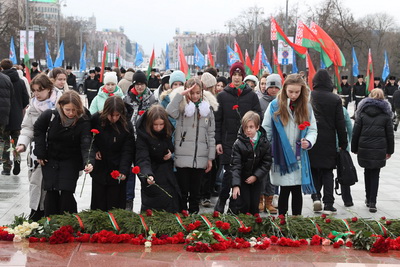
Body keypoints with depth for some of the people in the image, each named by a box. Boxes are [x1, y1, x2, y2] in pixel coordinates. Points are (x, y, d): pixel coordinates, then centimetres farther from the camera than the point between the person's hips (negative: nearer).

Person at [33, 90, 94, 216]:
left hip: (71, 160, -2)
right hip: (50, 159, 2)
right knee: (51, 191, 2)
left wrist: (88, 161, -48)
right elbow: (38, 130, 1)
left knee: (66, 192, -11)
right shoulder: (50, 115, -17)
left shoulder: (84, 121, -22)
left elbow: (86, 144, -30)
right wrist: (40, 153, -1)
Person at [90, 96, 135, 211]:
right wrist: (94, 150, -6)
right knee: (98, 206, 10)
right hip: (99, 169, 2)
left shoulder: (127, 126, -13)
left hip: (117, 170, -2)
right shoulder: (96, 119, -9)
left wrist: (123, 170, -25)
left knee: (115, 206, 3)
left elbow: (128, 151, -13)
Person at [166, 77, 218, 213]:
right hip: (182, 157, -3)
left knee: (195, 191, 11)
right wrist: (180, 94, -21)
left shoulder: (208, 108, 9)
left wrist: (211, 158, 9)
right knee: (183, 191, 2)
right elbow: (170, 112, -26)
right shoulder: (182, 106, -2)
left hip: (200, 158, 3)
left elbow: (211, 135, 11)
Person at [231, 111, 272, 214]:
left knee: (254, 206, 7)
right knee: (243, 206, -6)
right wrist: (235, 185, -26)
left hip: (256, 180, 2)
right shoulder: (238, 144, -12)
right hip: (242, 178, -2)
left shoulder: (265, 143, -4)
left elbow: (266, 163, -2)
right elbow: (235, 165, -17)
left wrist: (256, 176, -14)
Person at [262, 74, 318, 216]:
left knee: (297, 191, 6)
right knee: (285, 191, 0)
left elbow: (313, 130, 8)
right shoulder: (275, 106, -3)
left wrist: (308, 141, -13)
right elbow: (266, 131, 2)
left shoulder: (306, 107, 6)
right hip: (281, 157, -2)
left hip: (299, 158, 3)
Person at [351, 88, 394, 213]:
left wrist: (354, 148, 10)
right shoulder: (385, 114, 0)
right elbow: (390, 134, 3)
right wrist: (390, 150, 12)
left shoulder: (362, 112, 2)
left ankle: (368, 198, 23)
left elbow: (356, 132, 2)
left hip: (364, 148, 1)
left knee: (367, 172, 17)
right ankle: (372, 202, -3)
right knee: (375, 174, 3)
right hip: (379, 149, -1)